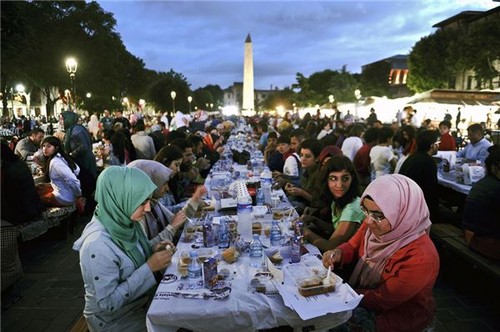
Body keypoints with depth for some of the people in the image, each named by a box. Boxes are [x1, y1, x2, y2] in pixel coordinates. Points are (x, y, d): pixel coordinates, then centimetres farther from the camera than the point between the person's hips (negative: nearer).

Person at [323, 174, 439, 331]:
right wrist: (338, 253, -18)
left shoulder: (420, 259, -33)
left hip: (399, 314, -6)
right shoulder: (374, 222, -15)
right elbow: (353, 246, 4)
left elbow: (381, 301, -23)